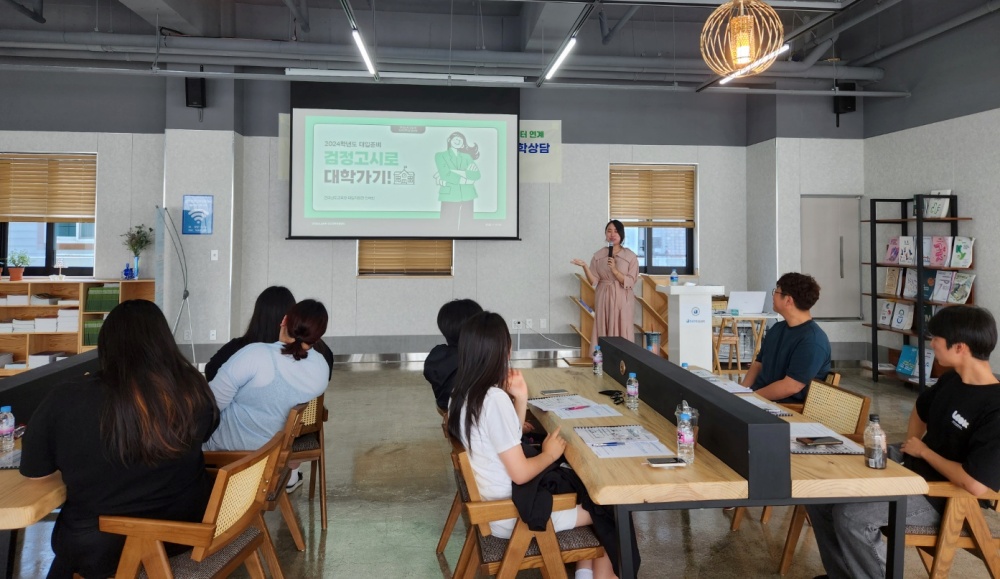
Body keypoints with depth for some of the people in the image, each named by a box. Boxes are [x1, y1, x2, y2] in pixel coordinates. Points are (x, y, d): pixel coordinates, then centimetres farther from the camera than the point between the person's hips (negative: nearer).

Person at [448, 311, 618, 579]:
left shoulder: (461, 395, 2)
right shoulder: (495, 399, -27)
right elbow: (520, 473, -24)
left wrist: (520, 399, -1)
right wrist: (550, 453, -6)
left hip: (493, 503, 9)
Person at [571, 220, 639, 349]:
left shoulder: (630, 256, -3)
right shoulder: (598, 255, 3)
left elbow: (629, 282, -9)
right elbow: (594, 281, -2)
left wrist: (614, 270, -20)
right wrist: (585, 266, -17)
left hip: (622, 299, -2)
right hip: (604, 298, 2)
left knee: (622, 334, -1)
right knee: (603, 332, 2)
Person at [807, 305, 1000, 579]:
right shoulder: (951, 380, 4)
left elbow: (976, 484, -30)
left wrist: (924, 451, -14)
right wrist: (909, 448, 10)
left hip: (943, 498, -9)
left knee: (850, 515, -28)